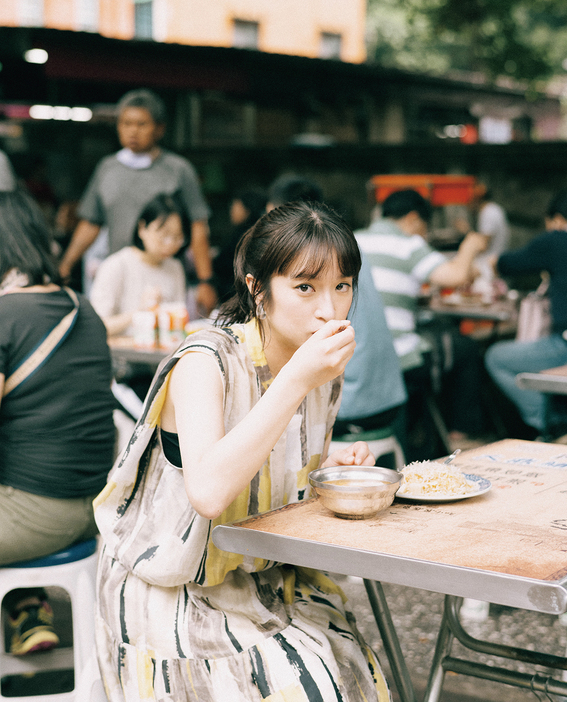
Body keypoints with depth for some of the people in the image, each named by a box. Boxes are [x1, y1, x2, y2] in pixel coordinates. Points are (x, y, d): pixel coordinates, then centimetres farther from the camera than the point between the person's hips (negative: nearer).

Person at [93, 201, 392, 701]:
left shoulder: (323, 370, 0)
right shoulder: (205, 363, -21)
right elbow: (209, 491, -38)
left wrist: (332, 467, -5)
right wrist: (296, 380, -36)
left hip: (267, 579, 6)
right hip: (174, 597, -6)